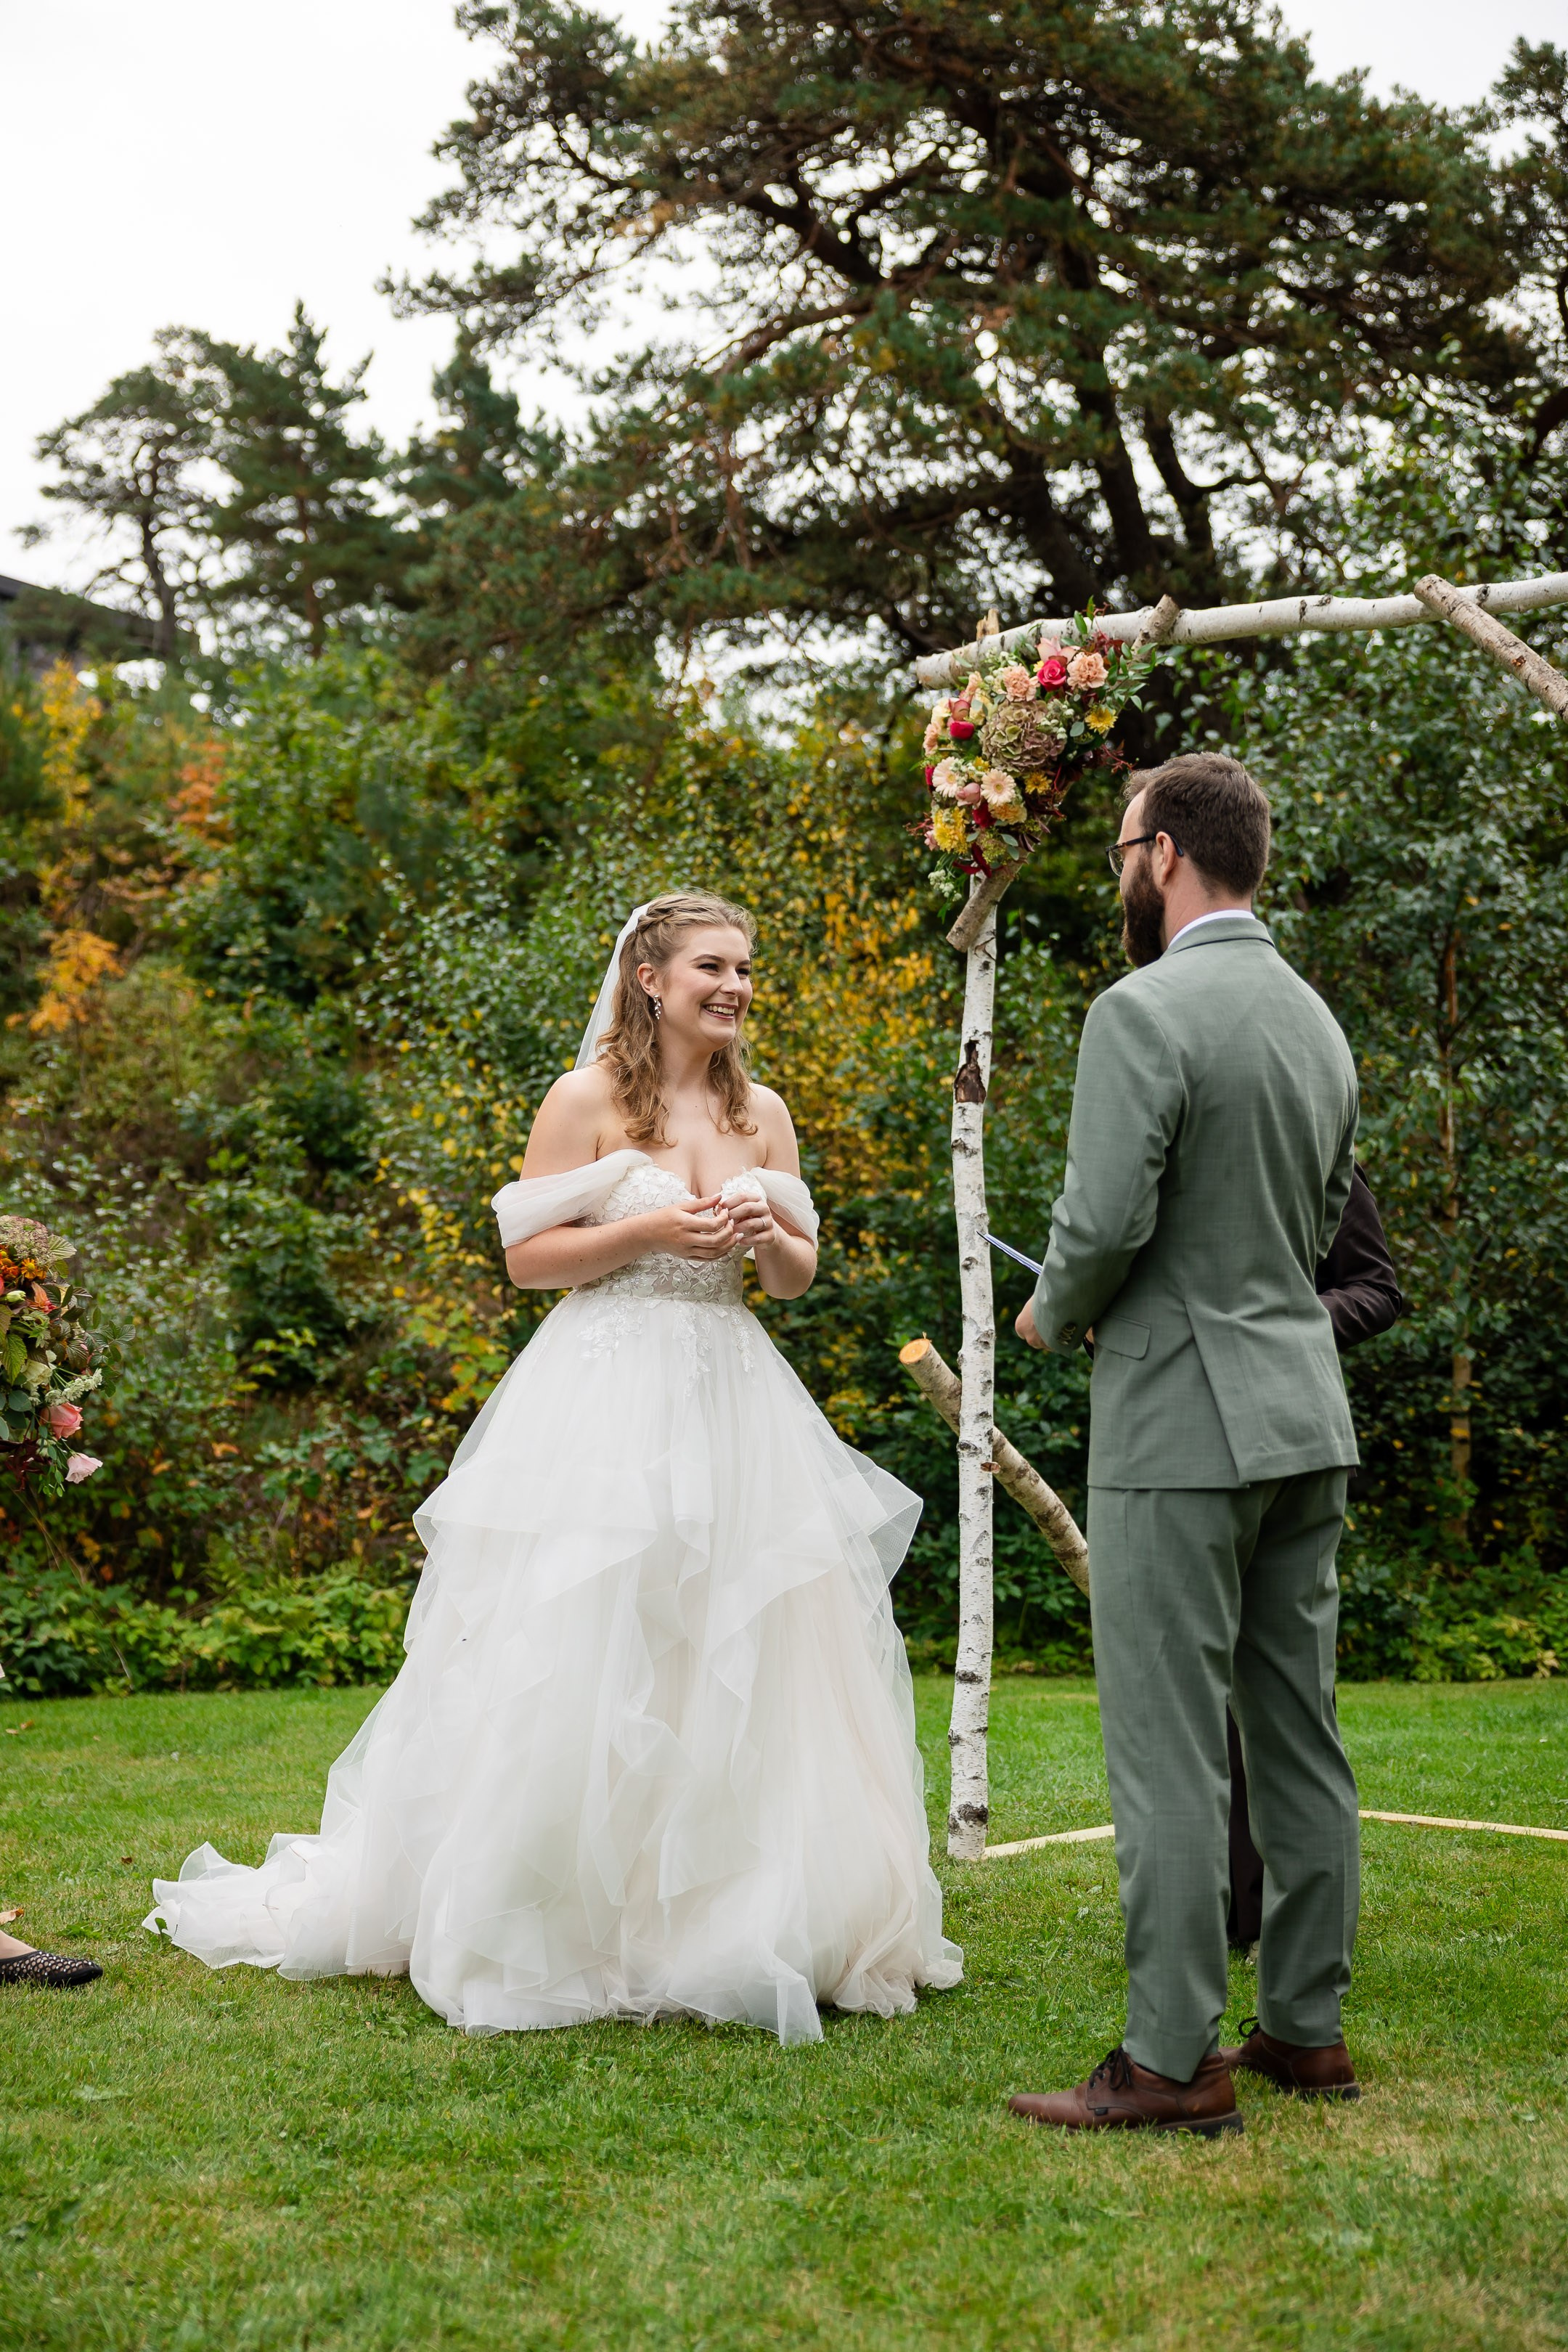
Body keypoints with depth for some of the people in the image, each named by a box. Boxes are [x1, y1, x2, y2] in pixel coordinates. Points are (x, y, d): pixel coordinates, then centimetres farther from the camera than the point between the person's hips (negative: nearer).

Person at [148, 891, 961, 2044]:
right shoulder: (589, 1098, -4)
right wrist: (653, 1229, -16)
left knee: (745, 1663, 4)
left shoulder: (763, 1112, 11)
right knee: (584, 1669, -5)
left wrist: (765, 1231, -7)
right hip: (607, 1397, -5)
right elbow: (528, 1256, -6)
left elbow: (799, 1275, 15)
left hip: (733, 1402, 5)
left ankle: (721, 1923, 16)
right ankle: (557, 1927, 7)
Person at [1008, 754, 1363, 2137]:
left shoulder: (1143, 1013, -14)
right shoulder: (1317, 1018, 13)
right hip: (1305, 1410, 9)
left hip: (1181, 1416, -8)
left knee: (1170, 1751, -4)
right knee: (1299, 1734, 13)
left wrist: (1055, 1318, 0)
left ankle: (1175, 2062, 1)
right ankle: (1308, 2026, 21)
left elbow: (1105, 1218, -19)